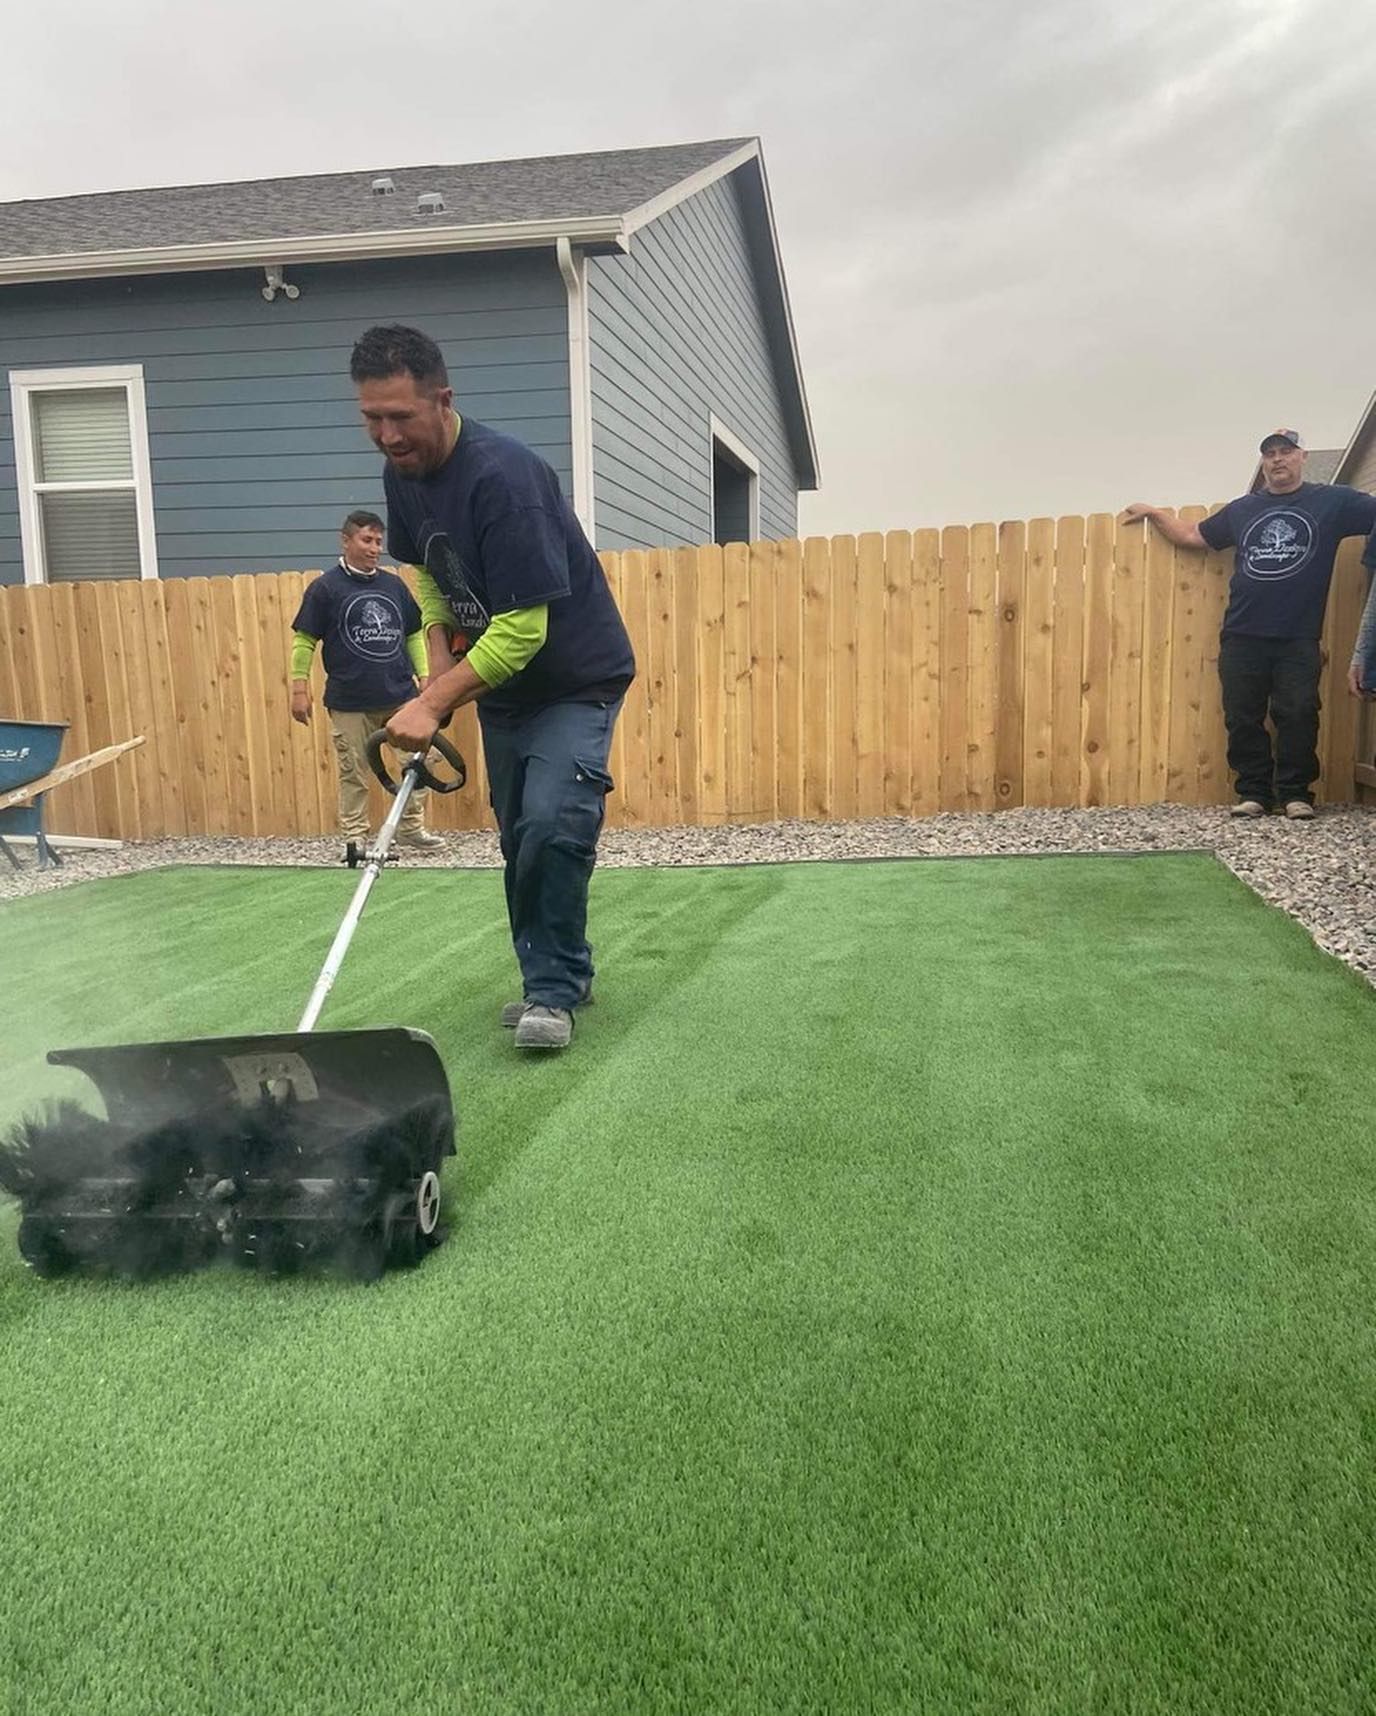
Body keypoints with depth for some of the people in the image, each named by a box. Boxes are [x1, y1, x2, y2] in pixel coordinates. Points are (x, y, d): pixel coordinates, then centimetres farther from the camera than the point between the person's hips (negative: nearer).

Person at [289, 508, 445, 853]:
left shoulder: (394, 585, 11)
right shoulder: (325, 588, -2)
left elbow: (413, 634, 18)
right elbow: (303, 640, -2)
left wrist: (424, 676, 10)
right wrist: (300, 689, -7)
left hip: (400, 696, 4)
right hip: (350, 703, -4)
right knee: (354, 774, 2)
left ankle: (411, 827, 20)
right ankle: (355, 837, 14)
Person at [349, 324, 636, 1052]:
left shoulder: (502, 475, -29)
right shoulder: (401, 473, -3)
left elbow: (522, 630, -31)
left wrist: (433, 702, -29)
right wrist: (440, 667, -3)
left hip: (576, 678, -8)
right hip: (499, 682, 8)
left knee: (552, 824, -22)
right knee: (518, 838, 10)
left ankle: (554, 989, -7)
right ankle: (557, 974, 24)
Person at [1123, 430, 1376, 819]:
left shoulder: (1333, 501, 7)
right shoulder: (1242, 510, 16)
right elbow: (1191, 536, 25)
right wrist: (1153, 512, 21)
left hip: (1298, 640, -3)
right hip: (1242, 638, 3)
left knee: (1298, 715, -4)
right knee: (1242, 718, 2)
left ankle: (1295, 792, 7)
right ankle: (1254, 792, 13)